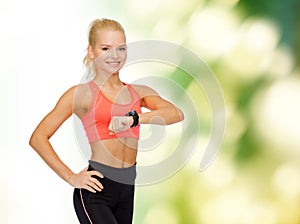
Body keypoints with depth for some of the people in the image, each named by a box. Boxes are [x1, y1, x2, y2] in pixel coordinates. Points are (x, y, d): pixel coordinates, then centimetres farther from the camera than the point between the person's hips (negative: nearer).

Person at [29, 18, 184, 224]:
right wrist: (71, 177, -9)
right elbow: (38, 138, -5)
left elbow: (176, 114, -8)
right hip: (96, 190, -5)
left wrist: (134, 119, -23)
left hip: (127, 189, 5)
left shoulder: (138, 92, 10)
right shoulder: (82, 93, -2)